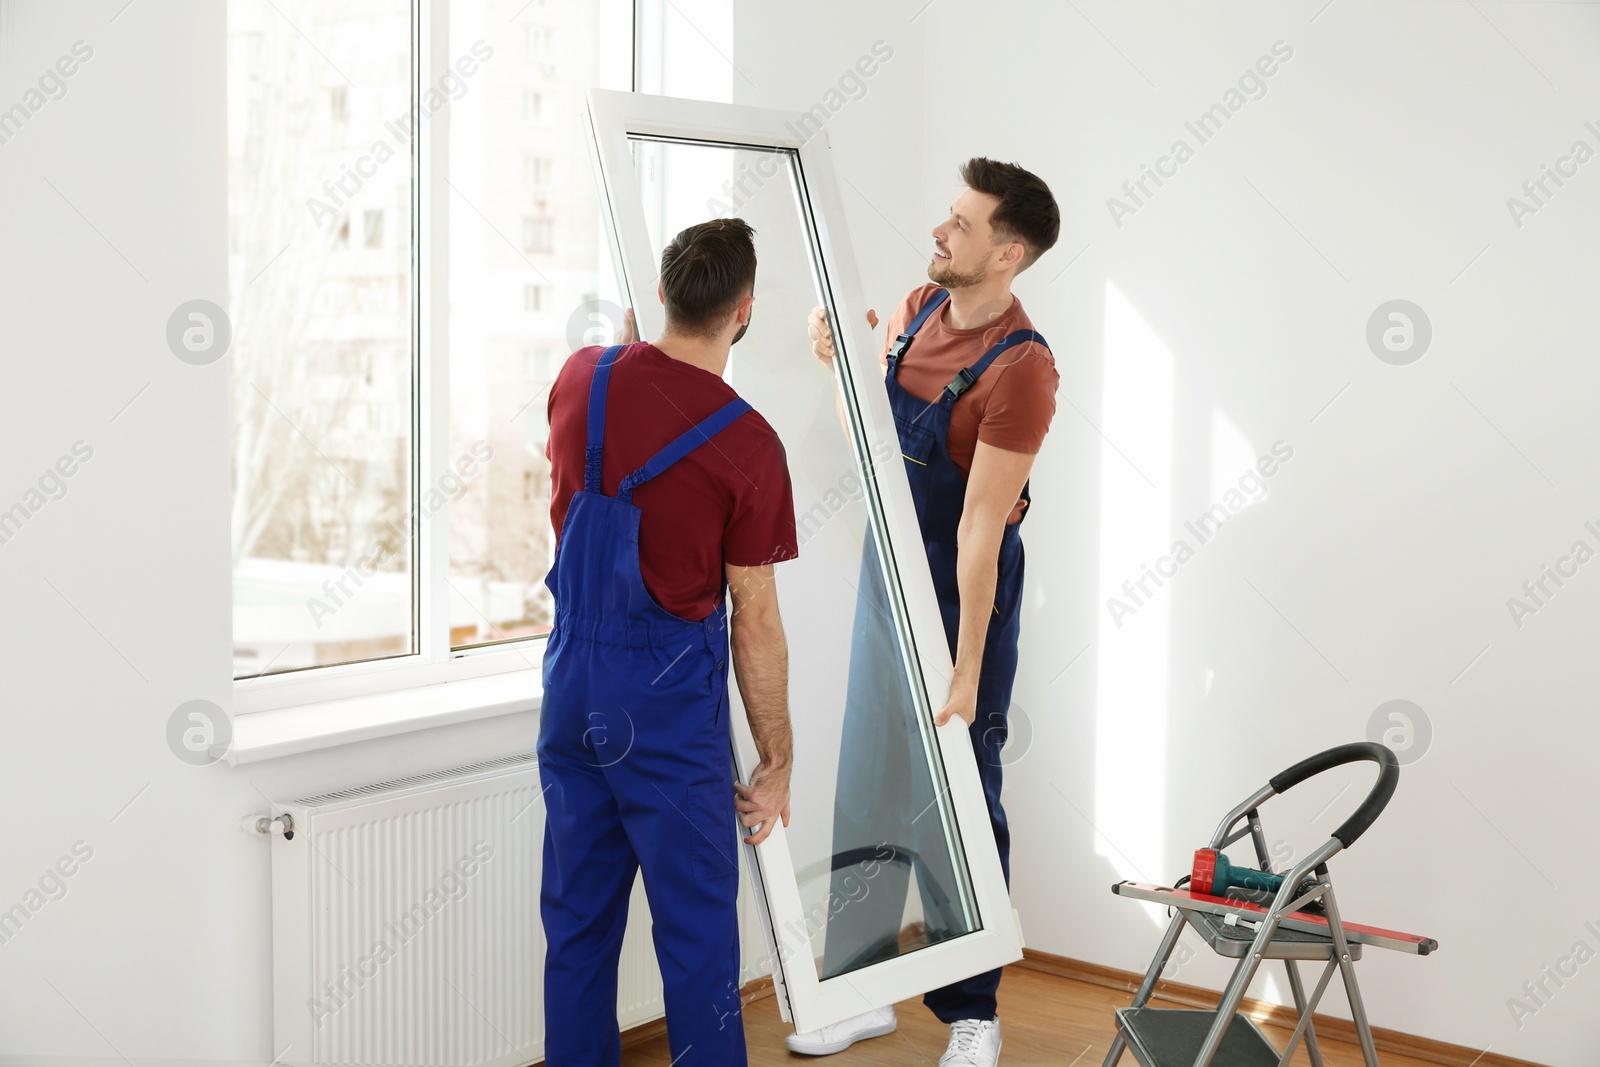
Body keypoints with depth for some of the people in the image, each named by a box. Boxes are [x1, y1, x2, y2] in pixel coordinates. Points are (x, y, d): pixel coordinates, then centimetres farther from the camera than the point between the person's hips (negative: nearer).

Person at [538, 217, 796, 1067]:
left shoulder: (583, 378, -2)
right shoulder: (747, 444, -16)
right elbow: (754, 621, -13)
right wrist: (777, 761, -2)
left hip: (572, 686, 5)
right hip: (670, 701, -5)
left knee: (576, 919, 15)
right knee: (696, 931, 6)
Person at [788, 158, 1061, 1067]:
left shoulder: (1022, 369, -22)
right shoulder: (920, 308, 2)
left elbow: (982, 524, -24)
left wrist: (969, 666, -22)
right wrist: (838, 361, -3)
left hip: (963, 589, -7)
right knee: (867, 786, 12)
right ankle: (863, 988, 25)